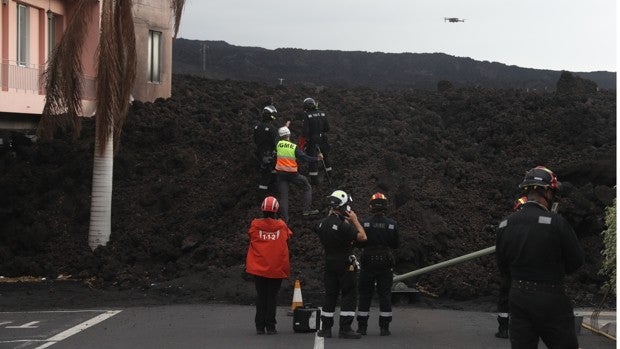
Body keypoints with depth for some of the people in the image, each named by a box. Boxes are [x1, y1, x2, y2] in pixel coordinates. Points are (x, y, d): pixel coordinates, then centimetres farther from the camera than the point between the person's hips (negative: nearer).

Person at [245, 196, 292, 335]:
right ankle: (270, 326, 4)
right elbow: (287, 238, 7)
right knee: (272, 297, 6)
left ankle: (260, 326, 8)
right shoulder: (282, 226, -6)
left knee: (261, 297, 9)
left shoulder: (255, 225, -6)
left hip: (258, 267, 1)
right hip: (277, 268, -1)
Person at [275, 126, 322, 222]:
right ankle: (307, 210, 11)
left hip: (280, 173, 2)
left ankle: (284, 217, 3)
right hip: (292, 173, -2)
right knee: (307, 187, 16)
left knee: (283, 195, 8)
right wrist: (317, 158, 2)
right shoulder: (294, 147, -11)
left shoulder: (278, 144, -5)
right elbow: (304, 157, -10)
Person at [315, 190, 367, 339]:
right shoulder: (343, 225, -20)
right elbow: (362, 237, -16)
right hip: (345, 265, -7)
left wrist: (331, 214, 18)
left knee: (330, 295, 13)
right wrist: (355, 220, -7)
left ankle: (326, 328, 15)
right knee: (349, 296, 2)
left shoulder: (322, 224, 1)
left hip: (329, 264, 7)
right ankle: (345, 329, 0)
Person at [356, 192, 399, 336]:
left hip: (368, 263, 0)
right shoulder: (392, 224, -3)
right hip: (386, 263, 1)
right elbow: (395, 245, 4)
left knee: (365, 295, 7)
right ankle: (384, 327, 3)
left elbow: (359, 243, -2)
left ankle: (362, 326, 8)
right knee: (385, 295, 6)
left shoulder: (365, 223, -7)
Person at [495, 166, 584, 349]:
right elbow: (576, 260, -5)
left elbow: (503, 268, 9)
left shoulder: (505, 224, 1)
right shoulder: (556, 222, -15)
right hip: (551, 300, -5)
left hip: (517, 298, 5)